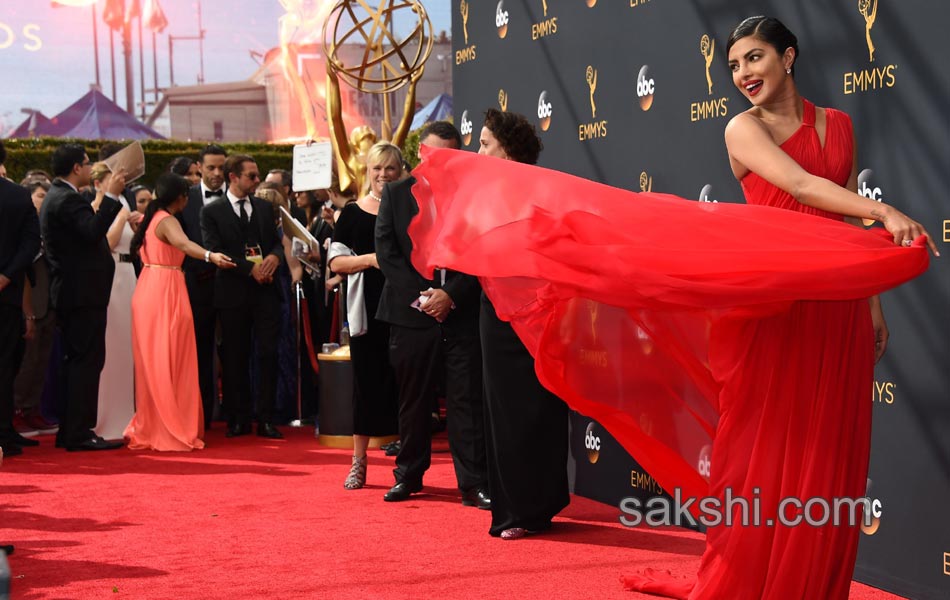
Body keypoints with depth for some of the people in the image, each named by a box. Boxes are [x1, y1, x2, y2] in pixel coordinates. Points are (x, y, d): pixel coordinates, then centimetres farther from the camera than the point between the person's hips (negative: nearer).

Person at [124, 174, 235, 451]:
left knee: (152, 362, 12)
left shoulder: (149, 218, 13)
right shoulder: (168, 221, -12)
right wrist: (210, 256, -52)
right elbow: (184, 243, -35)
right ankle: (173, 431, -3)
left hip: (147, 290, 9)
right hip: (166, 292, -9)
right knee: (170, 362, -5)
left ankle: (149, 427, 17)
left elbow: (137, 248, 34)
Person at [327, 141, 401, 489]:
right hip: (366, 310, 0)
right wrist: (372, 259, -14)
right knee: (365, 382, 3)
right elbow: (336, 262, 2)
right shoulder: (353, 213, 7)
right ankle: (359, 463, 11)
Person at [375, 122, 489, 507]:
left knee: (467, 401, -2)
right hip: (411, 313, 1)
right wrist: (419, 295, -10)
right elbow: (386, 251, 1)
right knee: (413, 400, 10)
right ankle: (408, 475, 23)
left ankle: (474, 483, 2)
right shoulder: (395, 194, 7)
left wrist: (451, 295, -12)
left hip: (462, 313, -1)